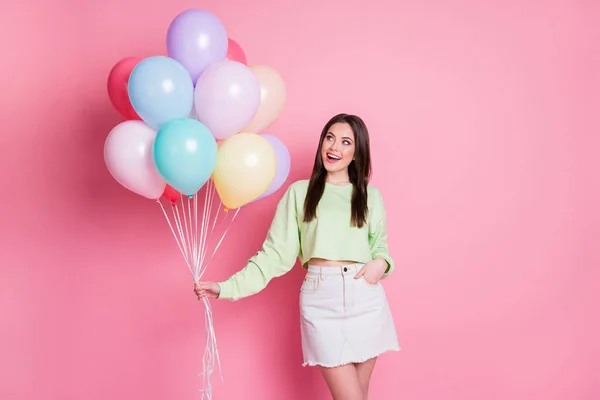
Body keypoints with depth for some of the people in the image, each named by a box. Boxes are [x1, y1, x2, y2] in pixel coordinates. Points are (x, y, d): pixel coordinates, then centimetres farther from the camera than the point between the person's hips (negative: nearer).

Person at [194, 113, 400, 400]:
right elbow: (275, 252, 0)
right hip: (321, 300, -2)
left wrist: (381, 263, -7)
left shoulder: (371, 196, 11)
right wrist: (227, 287, -10)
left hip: (366, 299, 3)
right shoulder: (300, 192, 4)